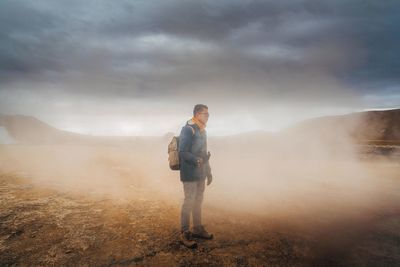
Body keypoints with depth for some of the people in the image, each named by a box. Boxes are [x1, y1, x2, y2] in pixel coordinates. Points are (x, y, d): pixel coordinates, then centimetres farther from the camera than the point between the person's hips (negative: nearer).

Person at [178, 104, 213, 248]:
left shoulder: (203, 131, 13)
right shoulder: (188, 129, -14)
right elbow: (182, 152, -19)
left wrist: (208, 171, 19)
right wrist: (197, 160, -34)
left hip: (200, 173, 9)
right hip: (190, 174, -8)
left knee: (198, 201, 16)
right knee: (189, 202, -2)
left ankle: (198, 228, 30)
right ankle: (185, 233, 10)